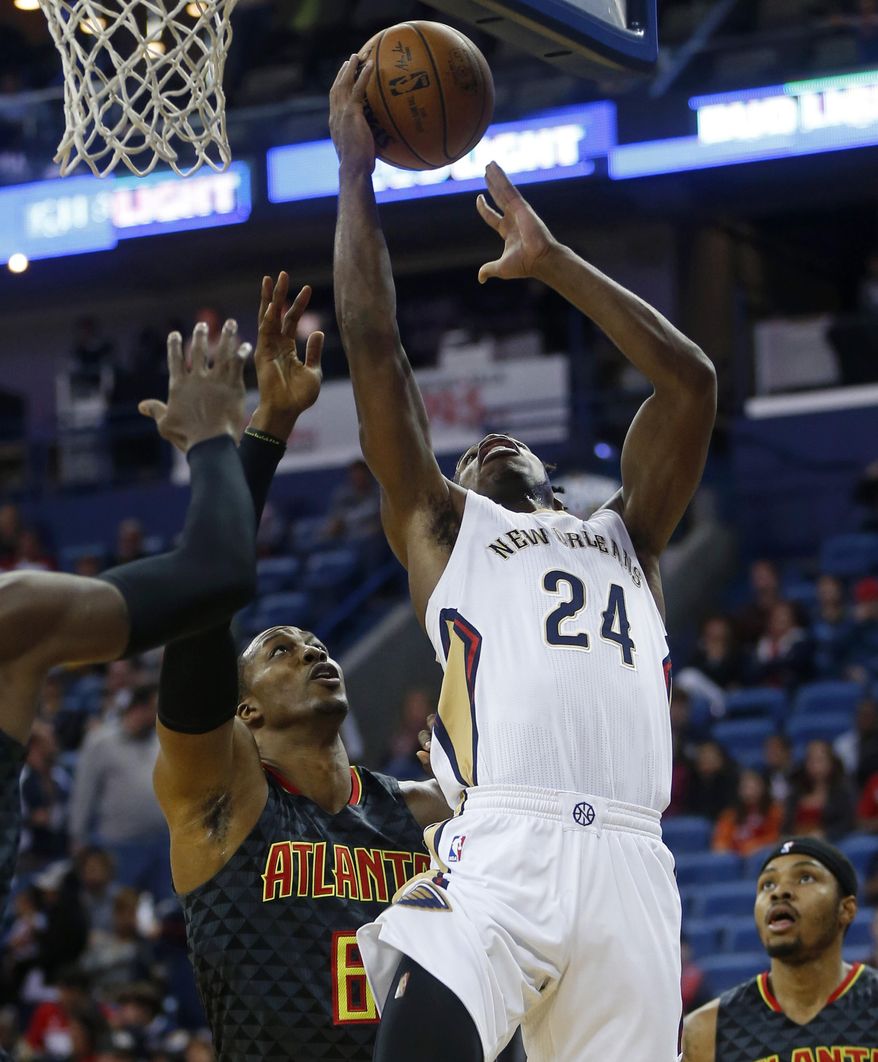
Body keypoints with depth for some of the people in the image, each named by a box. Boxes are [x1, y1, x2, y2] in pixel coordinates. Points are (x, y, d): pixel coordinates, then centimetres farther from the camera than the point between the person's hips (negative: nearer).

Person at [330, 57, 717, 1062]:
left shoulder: (625, 537, 33)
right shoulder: (441, 526, 26)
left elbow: (689, 381, 27)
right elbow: (375, 348, 19)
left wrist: (552, 260, 31)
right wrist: (354, 170, 23)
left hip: (630, 864, 3)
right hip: (498, 853, -3)